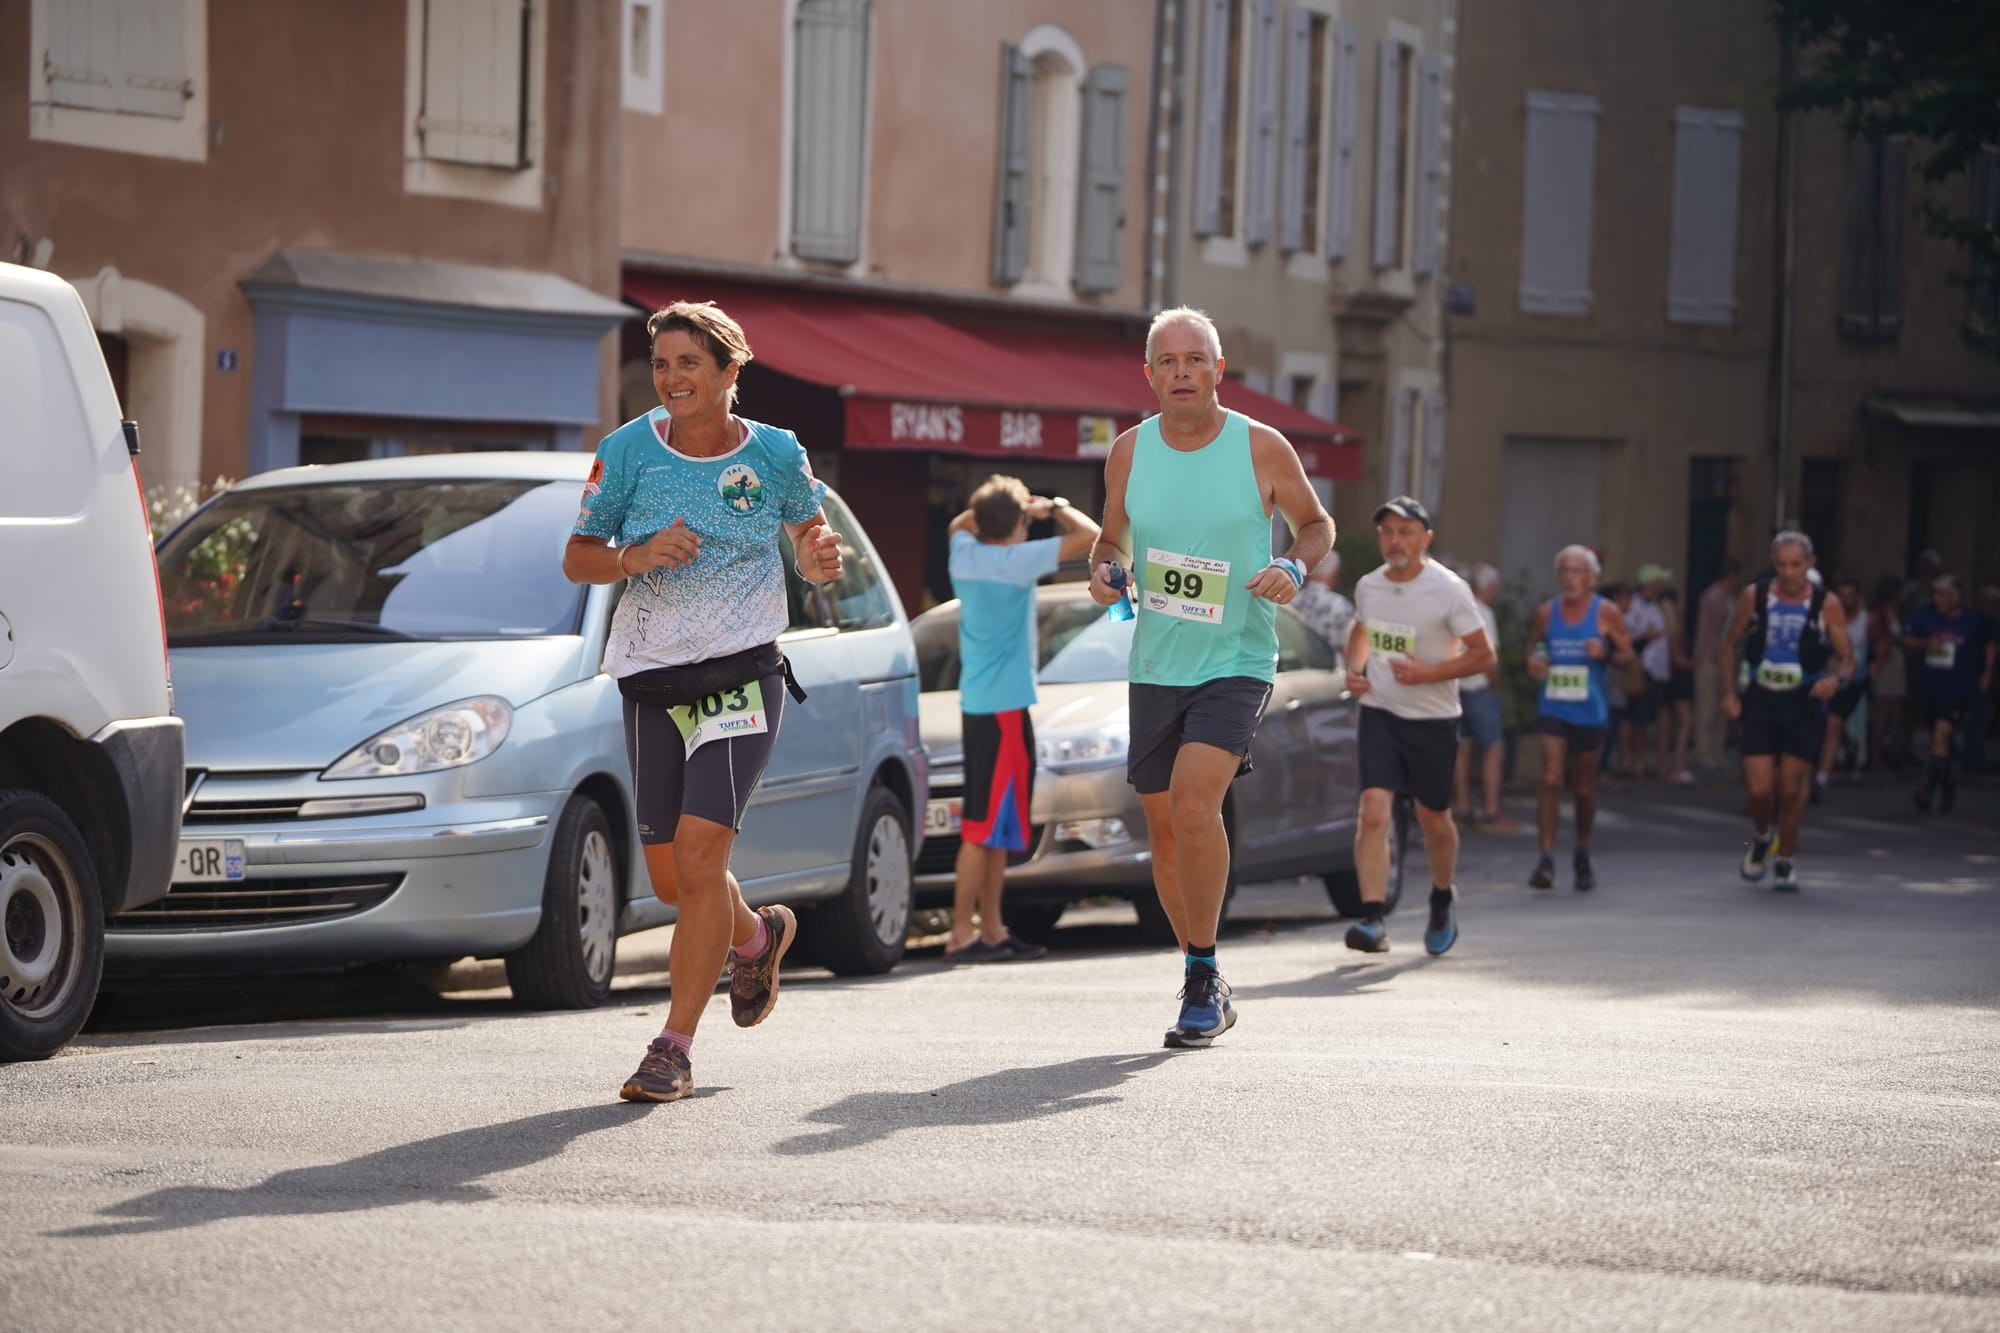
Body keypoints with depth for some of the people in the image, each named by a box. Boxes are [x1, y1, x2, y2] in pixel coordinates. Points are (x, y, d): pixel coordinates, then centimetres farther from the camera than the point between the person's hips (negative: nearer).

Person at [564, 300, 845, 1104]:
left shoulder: (776, 456, -1)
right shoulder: (629, 450, -1)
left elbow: (807, 529, 17)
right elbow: (577, 560, 5)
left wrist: (817, 562, -7)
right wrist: (640, 556, -15)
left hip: (741, 675, -3)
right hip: (650, 681, 3)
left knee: (699, 852, -17)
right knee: (669, 876, 10)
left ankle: (676, 1047, -13)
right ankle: (756, 936, 44)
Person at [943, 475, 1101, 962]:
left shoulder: (966, 555, 6)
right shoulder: (1016, 561, -15)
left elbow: (961, 523, 32)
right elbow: (1090, 537, -16)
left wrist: (1008, 507, 21)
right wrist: (1058, 509, 2)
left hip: (976, 705, 9)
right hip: (1004, 707, -9)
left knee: (998, 827, 14)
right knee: (986, 826, -8)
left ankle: (992, 930, 17)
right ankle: (961, 935, -10)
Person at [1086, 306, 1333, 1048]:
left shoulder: (1261, 449, -5)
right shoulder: (1130, 452, 3)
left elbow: (1316, 522, 9)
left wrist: (1296, 569, -11)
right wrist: (1105, 572, -5)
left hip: (1236, 662, -4)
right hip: (1155, 667, 4)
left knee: (1193, 801, -24)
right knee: (1164, 830, 9)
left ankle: (1203, 979, -12)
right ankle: (1205, 985, 28)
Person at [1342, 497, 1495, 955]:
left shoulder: (1448, 590, -12)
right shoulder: (1368, 586, 3)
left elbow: (1483, 655, -9)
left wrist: (1428, 673, -21)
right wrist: (1353, 668, 4)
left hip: (1433, 719, -2)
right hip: (1379, 712, 2)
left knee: (1434, 818, 11)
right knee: (1374, 811, -16)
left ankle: (1443, 897, 39)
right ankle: (1372, 919, -22)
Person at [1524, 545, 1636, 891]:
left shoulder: (1606, 612, -2)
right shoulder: (1546, 612, 5)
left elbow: (1629, 656, 0)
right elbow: (1534, 646, 18)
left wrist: (1606, 653, -20)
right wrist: (1533, 662, -4)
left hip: (1590, 712, -1)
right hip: (1552, 709, 1)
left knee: (1584, 788, 10)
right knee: (1551, 781, -13)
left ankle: (1583, 855, 31)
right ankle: (1546, 859, -14)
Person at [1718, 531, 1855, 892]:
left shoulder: (1827, 606, -6)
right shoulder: (1754, 597, -2)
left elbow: (1847, 659, -2)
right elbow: (1729, 645, 10)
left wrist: (1836, 678, -25)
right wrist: (1729, 692, 0)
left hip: (1804, 704, -1)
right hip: (1760, 701, 1)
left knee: (1791, 789, 0)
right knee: (1759, 789, -7)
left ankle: (1786, 861, 19)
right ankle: (1760, 839, 26)